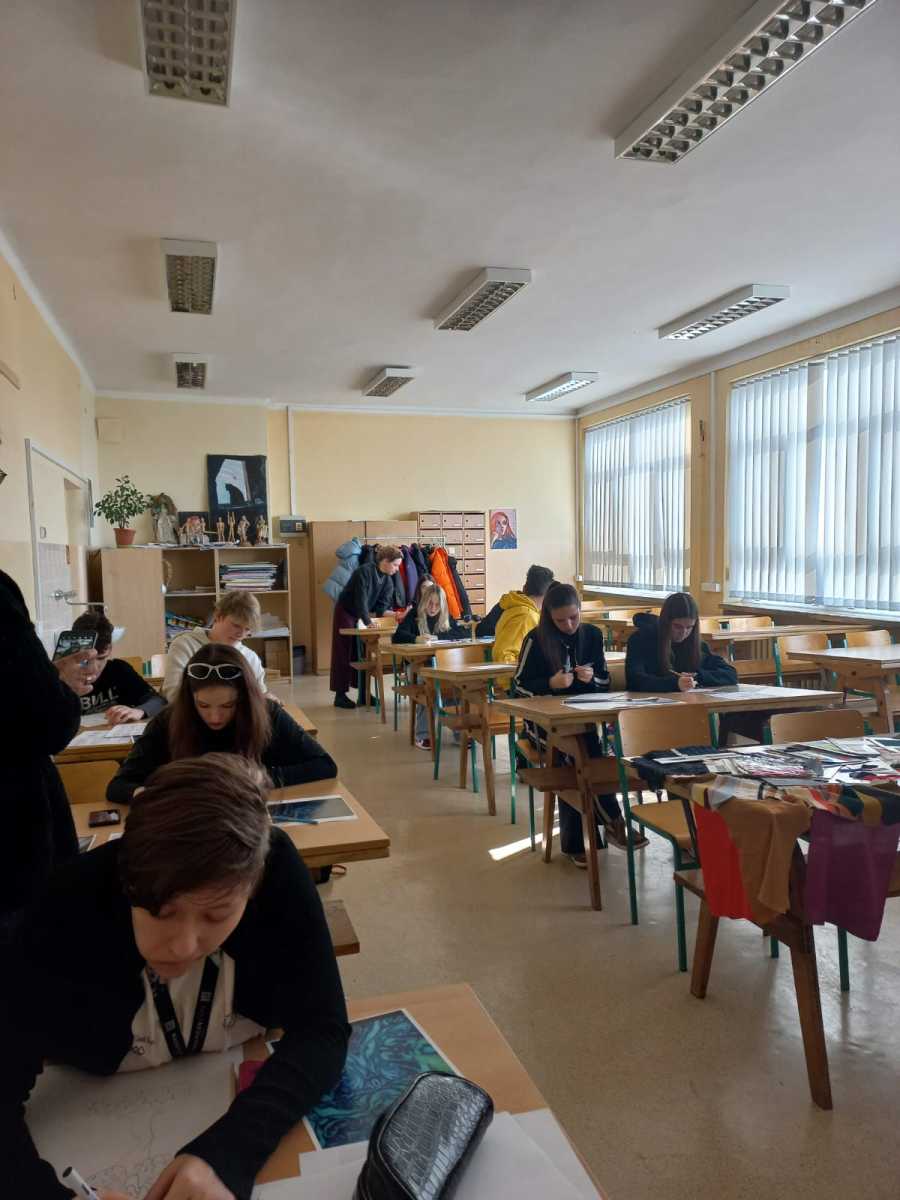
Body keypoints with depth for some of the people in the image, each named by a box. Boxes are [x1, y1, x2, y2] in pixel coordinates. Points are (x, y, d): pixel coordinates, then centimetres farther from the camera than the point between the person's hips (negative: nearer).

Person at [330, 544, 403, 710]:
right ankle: (340, 695, 2)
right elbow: (361, 600, -32)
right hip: (346, 612, -7)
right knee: (344, 654, -3)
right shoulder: (364, 572, -26)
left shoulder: (388, 580, -4)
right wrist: (369, 622, -38)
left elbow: (381, 606, -8)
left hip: (364, 614, 7)